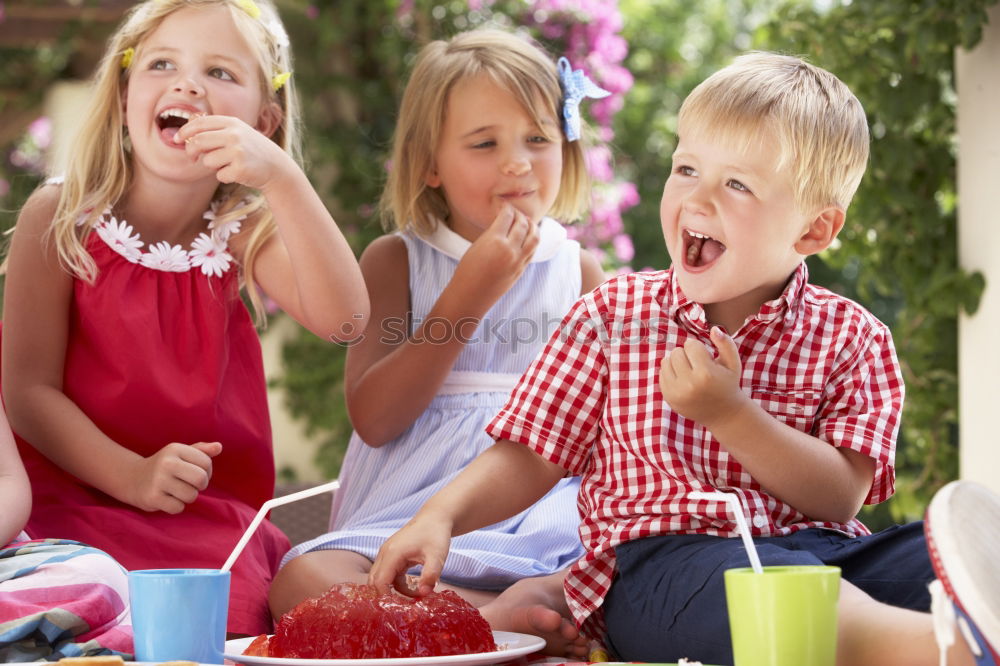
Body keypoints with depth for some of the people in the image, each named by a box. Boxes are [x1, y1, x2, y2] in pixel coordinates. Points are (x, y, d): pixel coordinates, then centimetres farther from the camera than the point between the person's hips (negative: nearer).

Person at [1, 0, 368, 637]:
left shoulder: (245, 233, 4)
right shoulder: (61, 218, -3)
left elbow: (343, 319, -15)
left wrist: (283, 179, -25)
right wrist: (131, 476, -21)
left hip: (213, 517, 3)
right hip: (72, 501, -2)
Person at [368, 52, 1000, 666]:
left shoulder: (851, 338, 9)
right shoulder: (613, 314, 12)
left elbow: (841, 497, -2)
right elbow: (529, 457, 12)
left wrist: (729, 414, -12)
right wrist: (441, 516, -6)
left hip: (819, 548, 4)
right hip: (662, 557, -3)